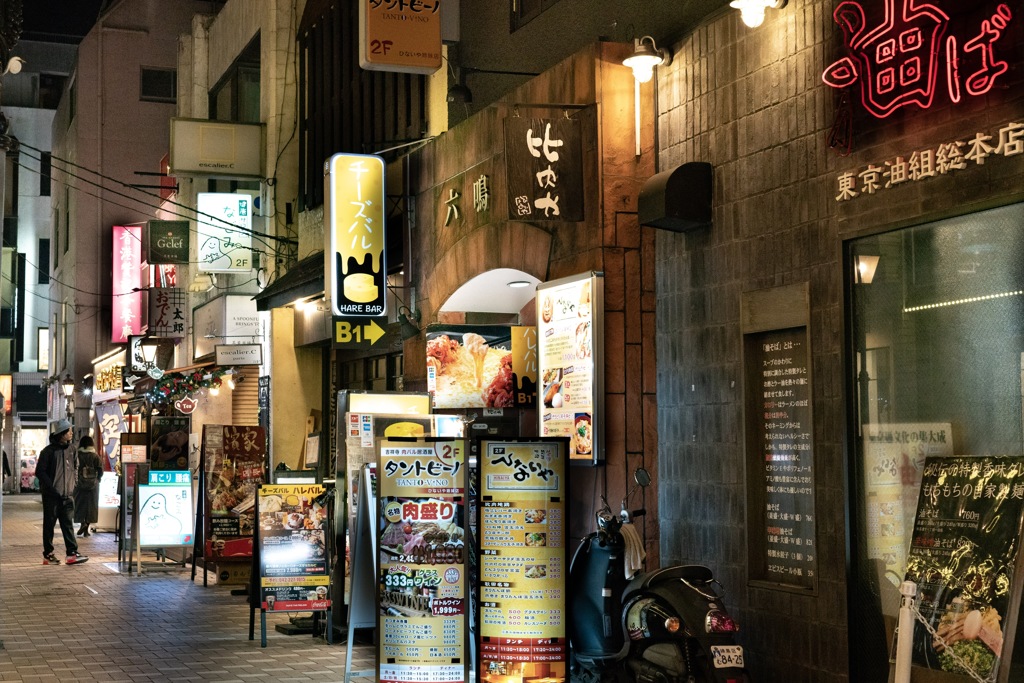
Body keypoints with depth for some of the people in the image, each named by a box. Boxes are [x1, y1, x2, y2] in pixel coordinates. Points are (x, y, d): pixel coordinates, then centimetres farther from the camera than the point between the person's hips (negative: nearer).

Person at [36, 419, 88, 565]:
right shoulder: (48, 451, -7)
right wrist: (51, 487, -14)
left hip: (67, 495, 4)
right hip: (51, 495, -4)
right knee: (49, 524, 4)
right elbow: (40, 472, -8)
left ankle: (72, 553, -4)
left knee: (68, 524, 0)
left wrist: (73, 484, 7)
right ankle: (48, 554, 11)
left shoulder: (72, 451, 10)